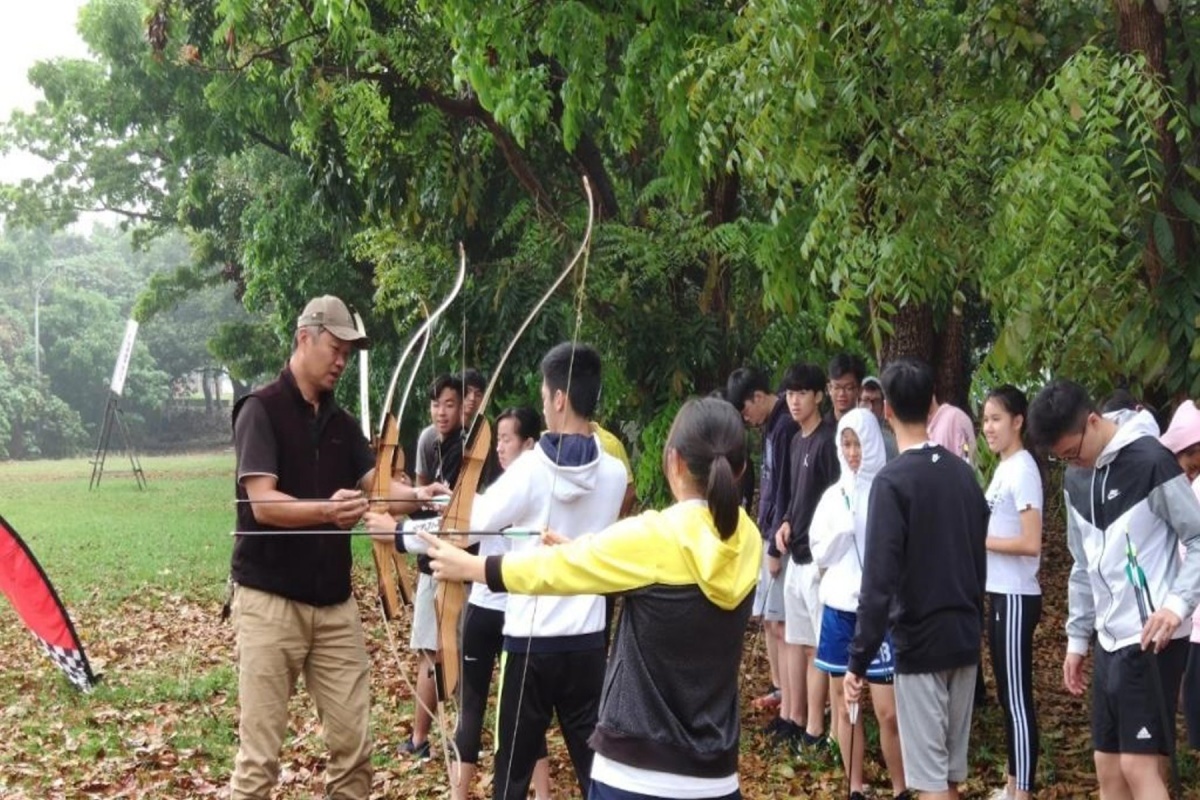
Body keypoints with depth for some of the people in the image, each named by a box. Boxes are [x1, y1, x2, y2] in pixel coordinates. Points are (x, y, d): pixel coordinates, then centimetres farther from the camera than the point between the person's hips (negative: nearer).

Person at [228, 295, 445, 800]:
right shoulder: (261, 409, -7)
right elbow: (263, 503, -18)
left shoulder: (341, 424, 14)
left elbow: (377, 485, 0)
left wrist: (416, 496, -22)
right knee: (259, 754, -4)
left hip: (334, 602, 6)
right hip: (270, 600, -6)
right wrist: (327, 510, -35)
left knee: (354, 747, 5)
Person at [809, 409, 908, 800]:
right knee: (843, 705, 9)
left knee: (888, 711, -6)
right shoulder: (833, 495, 9)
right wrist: (843, 531, -9)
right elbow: (820, 555, 8)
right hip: (839, 608, 4)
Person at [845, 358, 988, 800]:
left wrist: (859, 660, -15)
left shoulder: (893, 480, -15)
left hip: (919, 643, -7)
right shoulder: (964, 473, 7)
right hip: (964, 639, 7)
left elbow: (879, 580, -19)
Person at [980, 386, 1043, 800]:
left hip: (1016, 598, -10)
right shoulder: (1003, 468, 12)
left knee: (1018, 697, -3)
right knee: (1006, 694, 15)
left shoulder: (1022, 469, -16)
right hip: (1000, 594, 10)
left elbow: (1031, 543, -23)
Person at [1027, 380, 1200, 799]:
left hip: (1152, 639, -8)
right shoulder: (1078, 483, 12)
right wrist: (1077, 637, 19)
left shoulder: (1150, 461, -13)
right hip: (1110, 641, 8)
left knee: (1138, 765, -10)